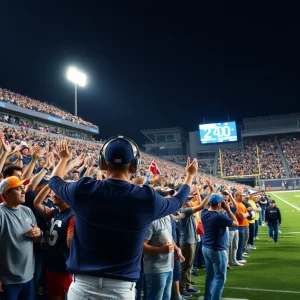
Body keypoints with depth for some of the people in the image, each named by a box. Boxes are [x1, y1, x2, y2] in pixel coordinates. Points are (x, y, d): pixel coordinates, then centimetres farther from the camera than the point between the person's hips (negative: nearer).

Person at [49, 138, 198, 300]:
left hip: (82, 285, 1)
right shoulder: (147, 198, -11)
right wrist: (190, 175, 30)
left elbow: (55, 182, 14)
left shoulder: (83, 189, -10)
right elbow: (177, 201, 11)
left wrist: (63, 159, 34)